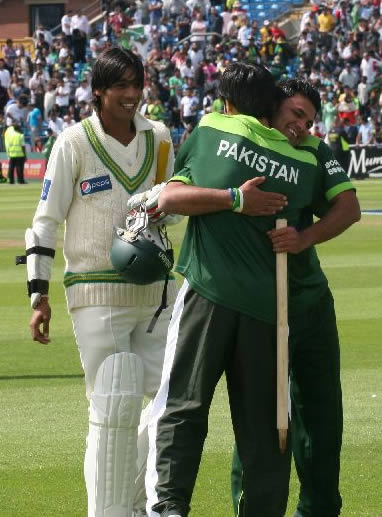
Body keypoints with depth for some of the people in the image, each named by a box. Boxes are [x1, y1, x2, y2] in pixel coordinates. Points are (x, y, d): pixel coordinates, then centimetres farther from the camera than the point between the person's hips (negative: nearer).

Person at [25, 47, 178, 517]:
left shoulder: (158, 138, 7)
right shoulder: (74, 143, -5)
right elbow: (46, 220, -3)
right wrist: (38, 294, -9)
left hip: (154, 289, 5)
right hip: (97, 296, -5)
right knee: (114, 407, -10)